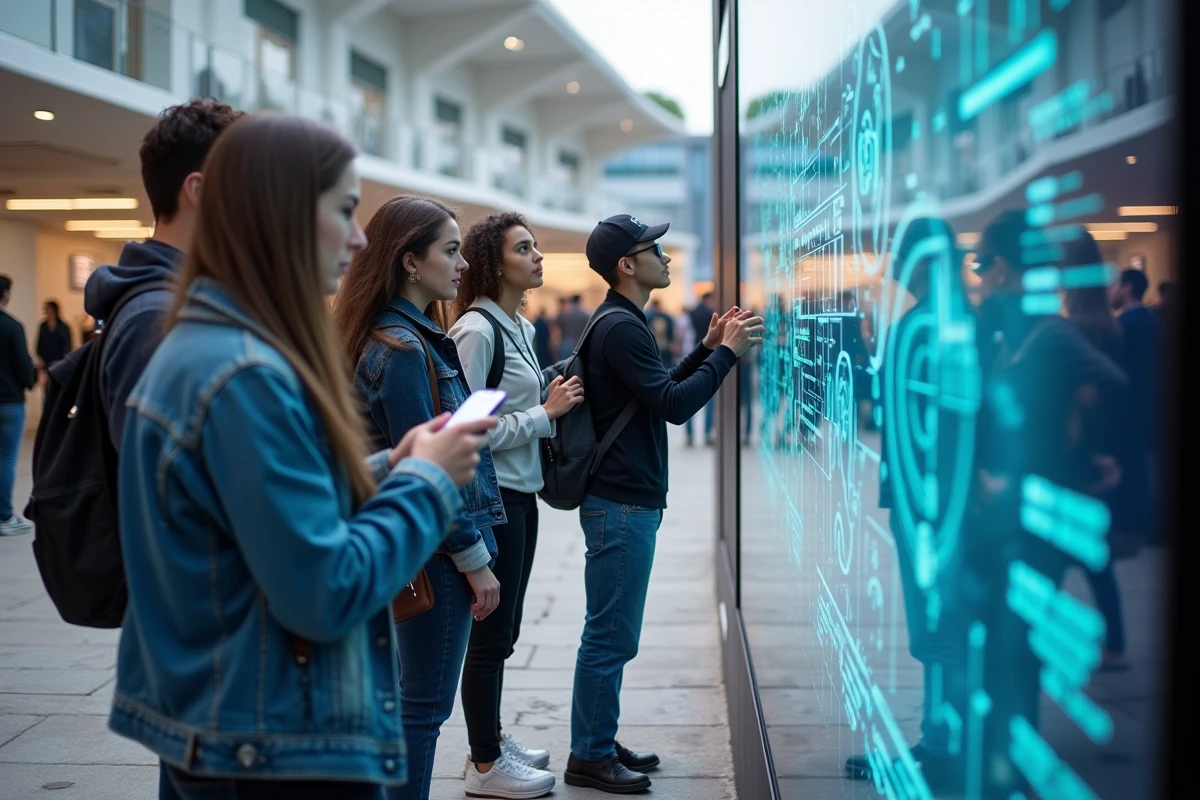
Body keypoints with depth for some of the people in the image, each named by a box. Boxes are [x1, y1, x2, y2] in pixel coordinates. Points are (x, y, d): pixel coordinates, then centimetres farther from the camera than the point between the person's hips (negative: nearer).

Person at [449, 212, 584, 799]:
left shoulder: (520, 327, 12)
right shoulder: (476, 330, -16)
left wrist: (557, 396, 2)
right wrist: (546, 412, -15)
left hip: (519, 493, 9)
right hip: (492, 495, -9)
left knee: (503, 627, 18)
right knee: (491, 633, 0)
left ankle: (492, 739, 31)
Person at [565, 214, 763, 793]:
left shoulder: (621, 323, 17)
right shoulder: (621, 327, -16)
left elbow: (660, 392, 22)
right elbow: (673, 406, -21)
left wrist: (707, 348, 14)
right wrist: (726, 353, -14)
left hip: (628, 501, 11)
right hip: (621, 505, -11)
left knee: (613, 635, 16)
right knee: (609, 636, -2)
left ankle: (601, 743, 25)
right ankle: (590, 758, 7)